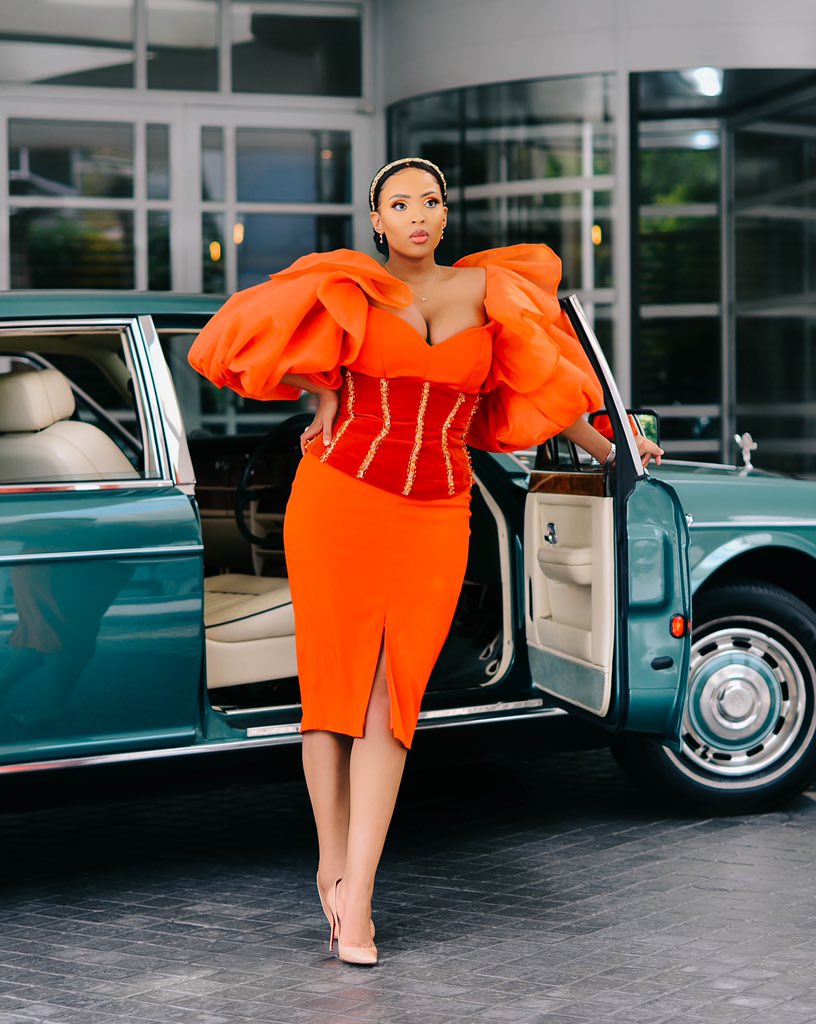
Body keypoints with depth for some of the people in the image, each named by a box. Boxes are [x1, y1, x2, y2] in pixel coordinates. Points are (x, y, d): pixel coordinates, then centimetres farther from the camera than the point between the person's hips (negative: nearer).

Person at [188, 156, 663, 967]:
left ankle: (356, 899, -4)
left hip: (435, 519, 1)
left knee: (392, 697, -4)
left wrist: (605, 449, 30)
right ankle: (333, 864, 18)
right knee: (335, 681, 2)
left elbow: (534, 383, 22)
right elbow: (256, 336, 9)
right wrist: (325, 396, 7)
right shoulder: (349, 287, 4)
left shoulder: (486, 289, 11)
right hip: (339, 497, -1)